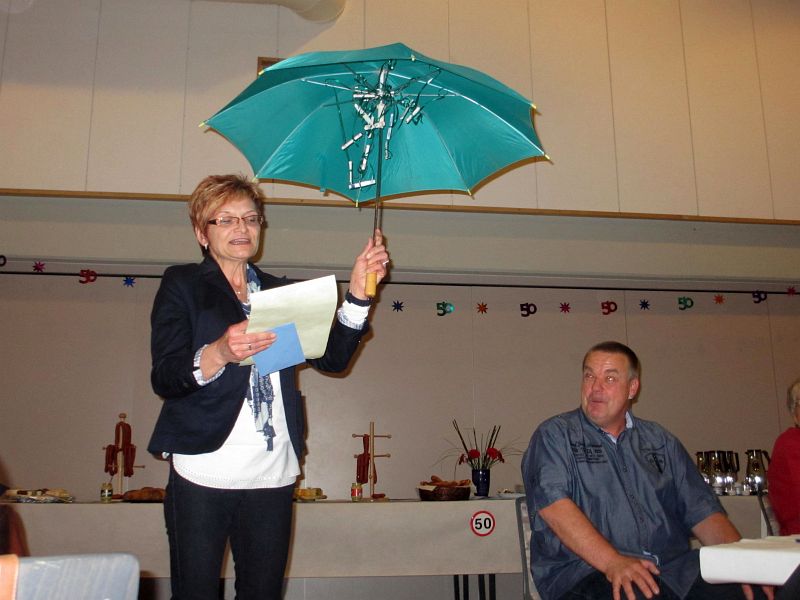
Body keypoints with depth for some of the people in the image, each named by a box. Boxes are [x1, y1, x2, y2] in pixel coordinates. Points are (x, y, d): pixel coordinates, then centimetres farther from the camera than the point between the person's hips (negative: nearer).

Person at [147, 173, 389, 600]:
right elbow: (163, 377, -6)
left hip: (274, 474, 3)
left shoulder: (279, 292, 17)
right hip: (203, 471, -3)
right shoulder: (182, 284, 7)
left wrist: (358, 291, -5)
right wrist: (218, 354, -25)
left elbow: (332, 358, 5)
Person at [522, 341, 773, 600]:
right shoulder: (554, 435, 4)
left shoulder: (660, 440, 20)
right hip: (588, 571, -6)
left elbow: (701, 510, 14)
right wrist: (612, 562, -25)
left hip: (673, 569, 6)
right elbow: (553, 503, -12)